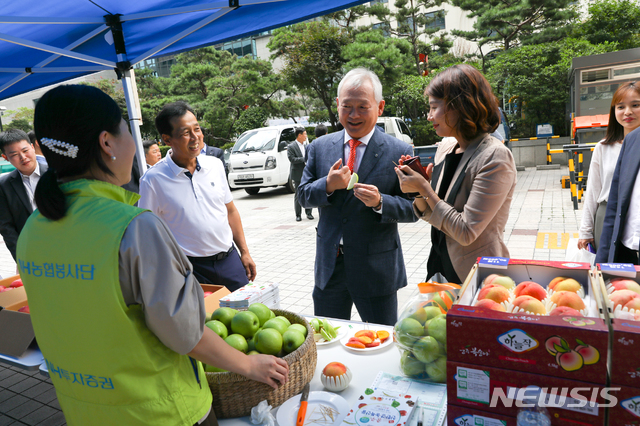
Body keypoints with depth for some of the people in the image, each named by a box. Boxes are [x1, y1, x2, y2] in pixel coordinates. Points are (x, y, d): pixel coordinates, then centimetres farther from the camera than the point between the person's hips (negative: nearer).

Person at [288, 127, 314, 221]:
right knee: (298, 195, 3)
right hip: (298, 174, -4)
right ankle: (298, 215, 11)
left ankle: (309, 213, 18)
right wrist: (304, 159, -18)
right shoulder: (291, 146, -6)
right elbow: (292, 159, -15)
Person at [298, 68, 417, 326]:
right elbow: (303, 196, 3)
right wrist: (327, 186, -18)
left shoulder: (399, 152, -8)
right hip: (328, 265, 3)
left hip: (377, 268, -3)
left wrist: (380, 202, -26)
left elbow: (413, 210, -7)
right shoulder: (320, 147, 3)